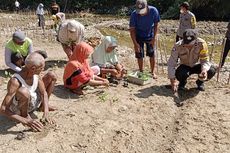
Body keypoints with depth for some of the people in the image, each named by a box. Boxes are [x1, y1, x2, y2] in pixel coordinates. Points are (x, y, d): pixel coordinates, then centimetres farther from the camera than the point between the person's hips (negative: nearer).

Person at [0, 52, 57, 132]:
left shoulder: (35, 73, -16)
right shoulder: (15, 81, -35)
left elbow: (44, 93, -10)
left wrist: (46, 112, -26)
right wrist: (26, 121, -44)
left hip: (35, 103, 7)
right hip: (18, 110, -6)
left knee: (51, 76, -2)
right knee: (24, 91, -42)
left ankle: (42, 106, 12)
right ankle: (25, 115, -10)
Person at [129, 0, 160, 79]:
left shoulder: (153, 11, -25)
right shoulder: (134, 14, -27)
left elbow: (156, 25, -10)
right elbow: (132, 30, -19)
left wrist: (154, 38, -15)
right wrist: (135, 43, -25)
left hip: (150, 36, 1)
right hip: (139, 37, 0)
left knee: (152, 54, 2)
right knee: (139, 55, 2)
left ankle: (153, 72, 18)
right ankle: (141, 72, 19)